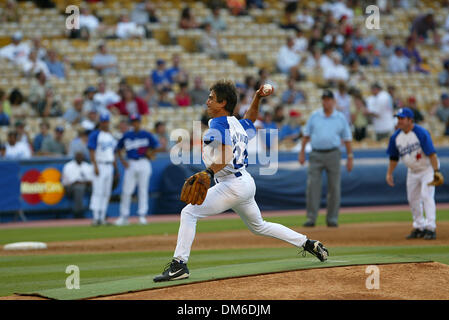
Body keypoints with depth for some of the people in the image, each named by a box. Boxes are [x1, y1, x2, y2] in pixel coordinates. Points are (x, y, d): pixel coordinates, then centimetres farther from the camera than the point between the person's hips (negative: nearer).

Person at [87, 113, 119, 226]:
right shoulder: (95, 135, -4)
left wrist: (115, 168, 18)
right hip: (99, 165, -7)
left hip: (109, 166, 7)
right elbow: (92, 152, -11)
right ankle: (96, 218, -14)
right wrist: (95, 166, -19)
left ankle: (102, 218, 8)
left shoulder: (111, 136, 18)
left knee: (107, 193, 5)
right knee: (97, 192, -12)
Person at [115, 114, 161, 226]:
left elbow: (157, 147, 4)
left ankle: (142, 215, 2)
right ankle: (124, 216, 4)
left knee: (143, 190, -1)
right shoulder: (126, 136, 8)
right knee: (126, 191, -2)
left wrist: (150, 155, -4)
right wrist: (122, 161, 3)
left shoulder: (146, 135, 2)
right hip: (130, 165, 2)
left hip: (144, 164, -2)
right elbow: (118, 149, 15)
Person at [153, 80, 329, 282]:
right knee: (259, 226, 26)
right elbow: (250, 121, 39)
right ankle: (309, 244, 25)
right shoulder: (237, 124, 14)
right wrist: (257, 99, 27)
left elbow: (226, 156, -27)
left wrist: (209, 173, -32)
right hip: (247, 184, 10)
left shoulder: (217, 126, -12)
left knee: (189, 212, -10)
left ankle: (179, 265, -19)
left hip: (232, 185, -10)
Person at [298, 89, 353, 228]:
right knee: (312, 186, -7)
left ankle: (332, 218, 9)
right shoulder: (314, 116, 8)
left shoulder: (340, 118, 6)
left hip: (333, 154, 0)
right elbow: (306, 134, 10)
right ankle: (311, 218, -5)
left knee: (334, 187, 1)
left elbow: (347, 138, 8)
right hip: (316, 155, 0)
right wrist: (302, 152, 3)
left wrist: (350, 157, 3)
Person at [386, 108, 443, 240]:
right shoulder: (396, 136, -4)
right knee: (412, 199, 10)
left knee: (426, 195, -18)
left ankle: (430, 228, -18)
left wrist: (436, 171, -33)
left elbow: (431, 153, -27)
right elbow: (394, 157, 8)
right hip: (412, 171, 7)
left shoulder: (421, 133, -24)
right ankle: (419, 228, 22)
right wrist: (389, 173, 5)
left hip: (427, 168, -7)